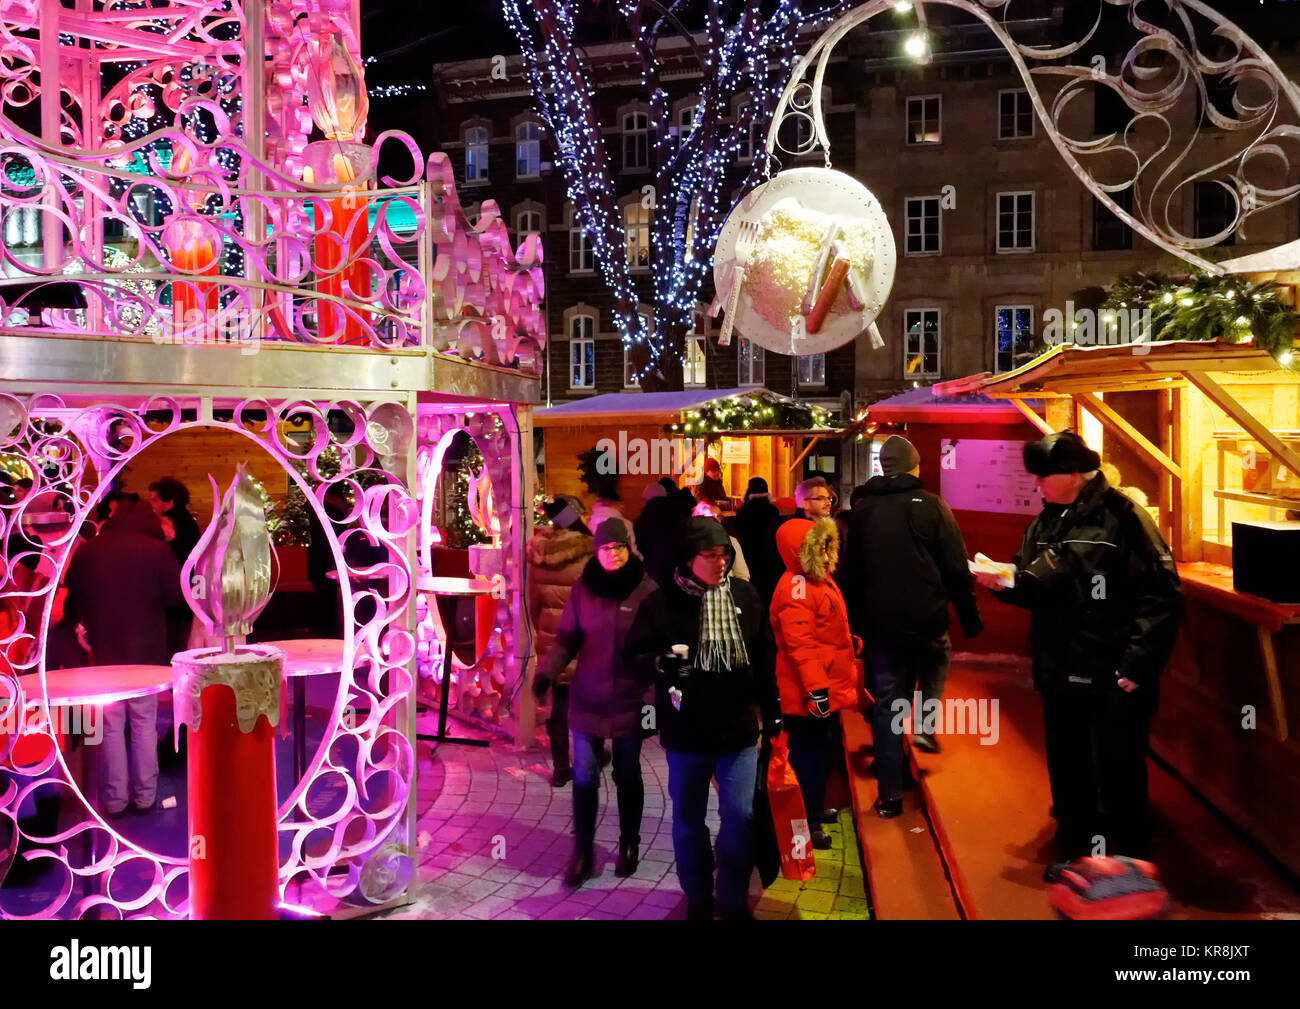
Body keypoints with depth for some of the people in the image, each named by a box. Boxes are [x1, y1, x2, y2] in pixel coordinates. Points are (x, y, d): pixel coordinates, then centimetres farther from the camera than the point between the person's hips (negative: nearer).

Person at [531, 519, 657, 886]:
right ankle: (582, 852, 19)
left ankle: (629, 845, 34)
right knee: (584, 778, 4)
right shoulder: (582, 588, -2)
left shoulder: (647, 590, -8)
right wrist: (547, 670, -15)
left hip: (629, 702, -1)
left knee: (627, 776, 14)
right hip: (587, 700, 1)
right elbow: (567, 638, 1)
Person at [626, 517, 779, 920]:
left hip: (738, 727, 1)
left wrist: (772, 713, 11)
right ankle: (697, 900, 33)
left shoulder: (746, 595, -1)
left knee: (741, 816, 2)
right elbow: (634, 655, -5)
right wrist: (662, 660, -27)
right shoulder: (662, 601, -10)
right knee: (688, 819, 13)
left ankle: (734, 901, 23)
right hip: (685, 731, -1)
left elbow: (764, 660, 7)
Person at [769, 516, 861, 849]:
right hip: (806, 695, -11)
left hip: (826, 687, 11)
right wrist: (815, 689, -29)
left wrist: (850, 642, 33)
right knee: (808, 756, 0)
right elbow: (800, 644, -27)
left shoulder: (818, 580, 10)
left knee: (821, 750, 22)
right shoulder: (795, 588, -23)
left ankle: (813, 808, 38)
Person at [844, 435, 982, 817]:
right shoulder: (932, 505, -6)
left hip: (880, 623, 2)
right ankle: (924, 725, 10)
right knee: (936, 665, 31)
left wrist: (858, 621, 16)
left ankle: (890, 795, 9)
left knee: (886, 705, 8)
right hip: (927, 620, -2)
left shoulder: (863, 510, 4)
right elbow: (957, 569, -7)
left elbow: (852, 571, 9)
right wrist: (970, 617, 2)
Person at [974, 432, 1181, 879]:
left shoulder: (1122, 516, -15)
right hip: (1059, 674, 7)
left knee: (1119, 776, 6)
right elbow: (1035, 590, 14)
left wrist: (1137, 665, -20)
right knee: (1066, 772, 19)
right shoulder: (1046, 522, 9)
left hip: (1113, 679, -7)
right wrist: (1005, 583, -8)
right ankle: (1076, 852, 37)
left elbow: (1162, 595, -19)